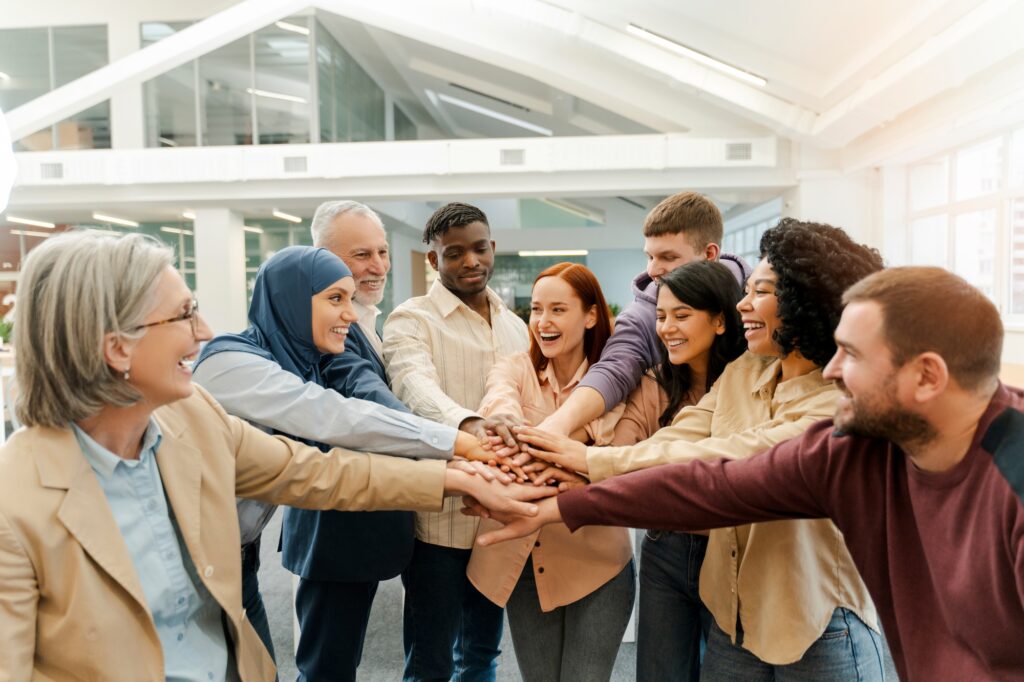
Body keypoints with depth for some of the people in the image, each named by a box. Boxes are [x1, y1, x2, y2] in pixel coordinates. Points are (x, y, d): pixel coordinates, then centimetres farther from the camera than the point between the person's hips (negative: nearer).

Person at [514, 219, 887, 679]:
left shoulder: (841, 403, -20)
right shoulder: (743, 371, 0)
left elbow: (723, 461, -29)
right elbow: (675, 442, -11)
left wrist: (594, 460, -28)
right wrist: (570, 481, -25)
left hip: (817, 628, -5)